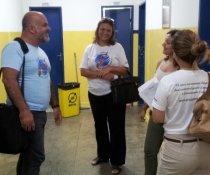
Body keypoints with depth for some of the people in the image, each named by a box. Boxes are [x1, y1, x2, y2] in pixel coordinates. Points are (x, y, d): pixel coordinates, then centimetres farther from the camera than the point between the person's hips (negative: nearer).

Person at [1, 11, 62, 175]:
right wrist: (24, 110, -29)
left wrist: (55, 105, 18)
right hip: (27, 113, -9)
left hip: (40, 112, 9)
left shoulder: (41, 52, 15)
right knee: (35, 156, -3)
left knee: (28, 154, 18)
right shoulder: (15, 48, -13)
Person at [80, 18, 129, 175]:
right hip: (95, 94, 3)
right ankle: (103, 155, 37)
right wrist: (101, 74, -17)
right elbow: (83, 71, -3)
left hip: (114, 94, -3)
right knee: (100, 126, 18)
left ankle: (117, 161, 19)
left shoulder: (117, 47, -2)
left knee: (116, 127, 5)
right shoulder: (90, 48, 3)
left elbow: (125, 69, -2)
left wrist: (110, 68, -19)